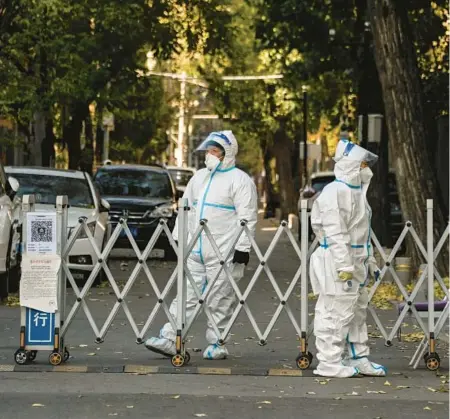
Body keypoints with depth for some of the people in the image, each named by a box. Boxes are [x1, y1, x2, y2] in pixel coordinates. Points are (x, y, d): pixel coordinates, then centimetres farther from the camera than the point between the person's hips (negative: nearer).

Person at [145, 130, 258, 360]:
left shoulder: (240, 180, -5)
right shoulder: (199, 177, 17)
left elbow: (247, 218, -9)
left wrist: (242, 248, -15)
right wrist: (179, 238, 17)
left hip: (223, 253, -6)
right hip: (195, 250, 6)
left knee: (220, 301, -1)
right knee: (187, 295, 4)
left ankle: (217, 344, 8)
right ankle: (168, 339, 3)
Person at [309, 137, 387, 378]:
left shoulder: (356, 191, 16)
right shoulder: (335, 192, -17)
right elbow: (335, 233, -21)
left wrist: (369, 261, 23)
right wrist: (344, 267, -23)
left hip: (355, 262, 11)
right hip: (338, 262, -11)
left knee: (358, 312, 17)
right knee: (337, 313, -6)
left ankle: (358, 359, 27)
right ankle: (329, 363, 1)